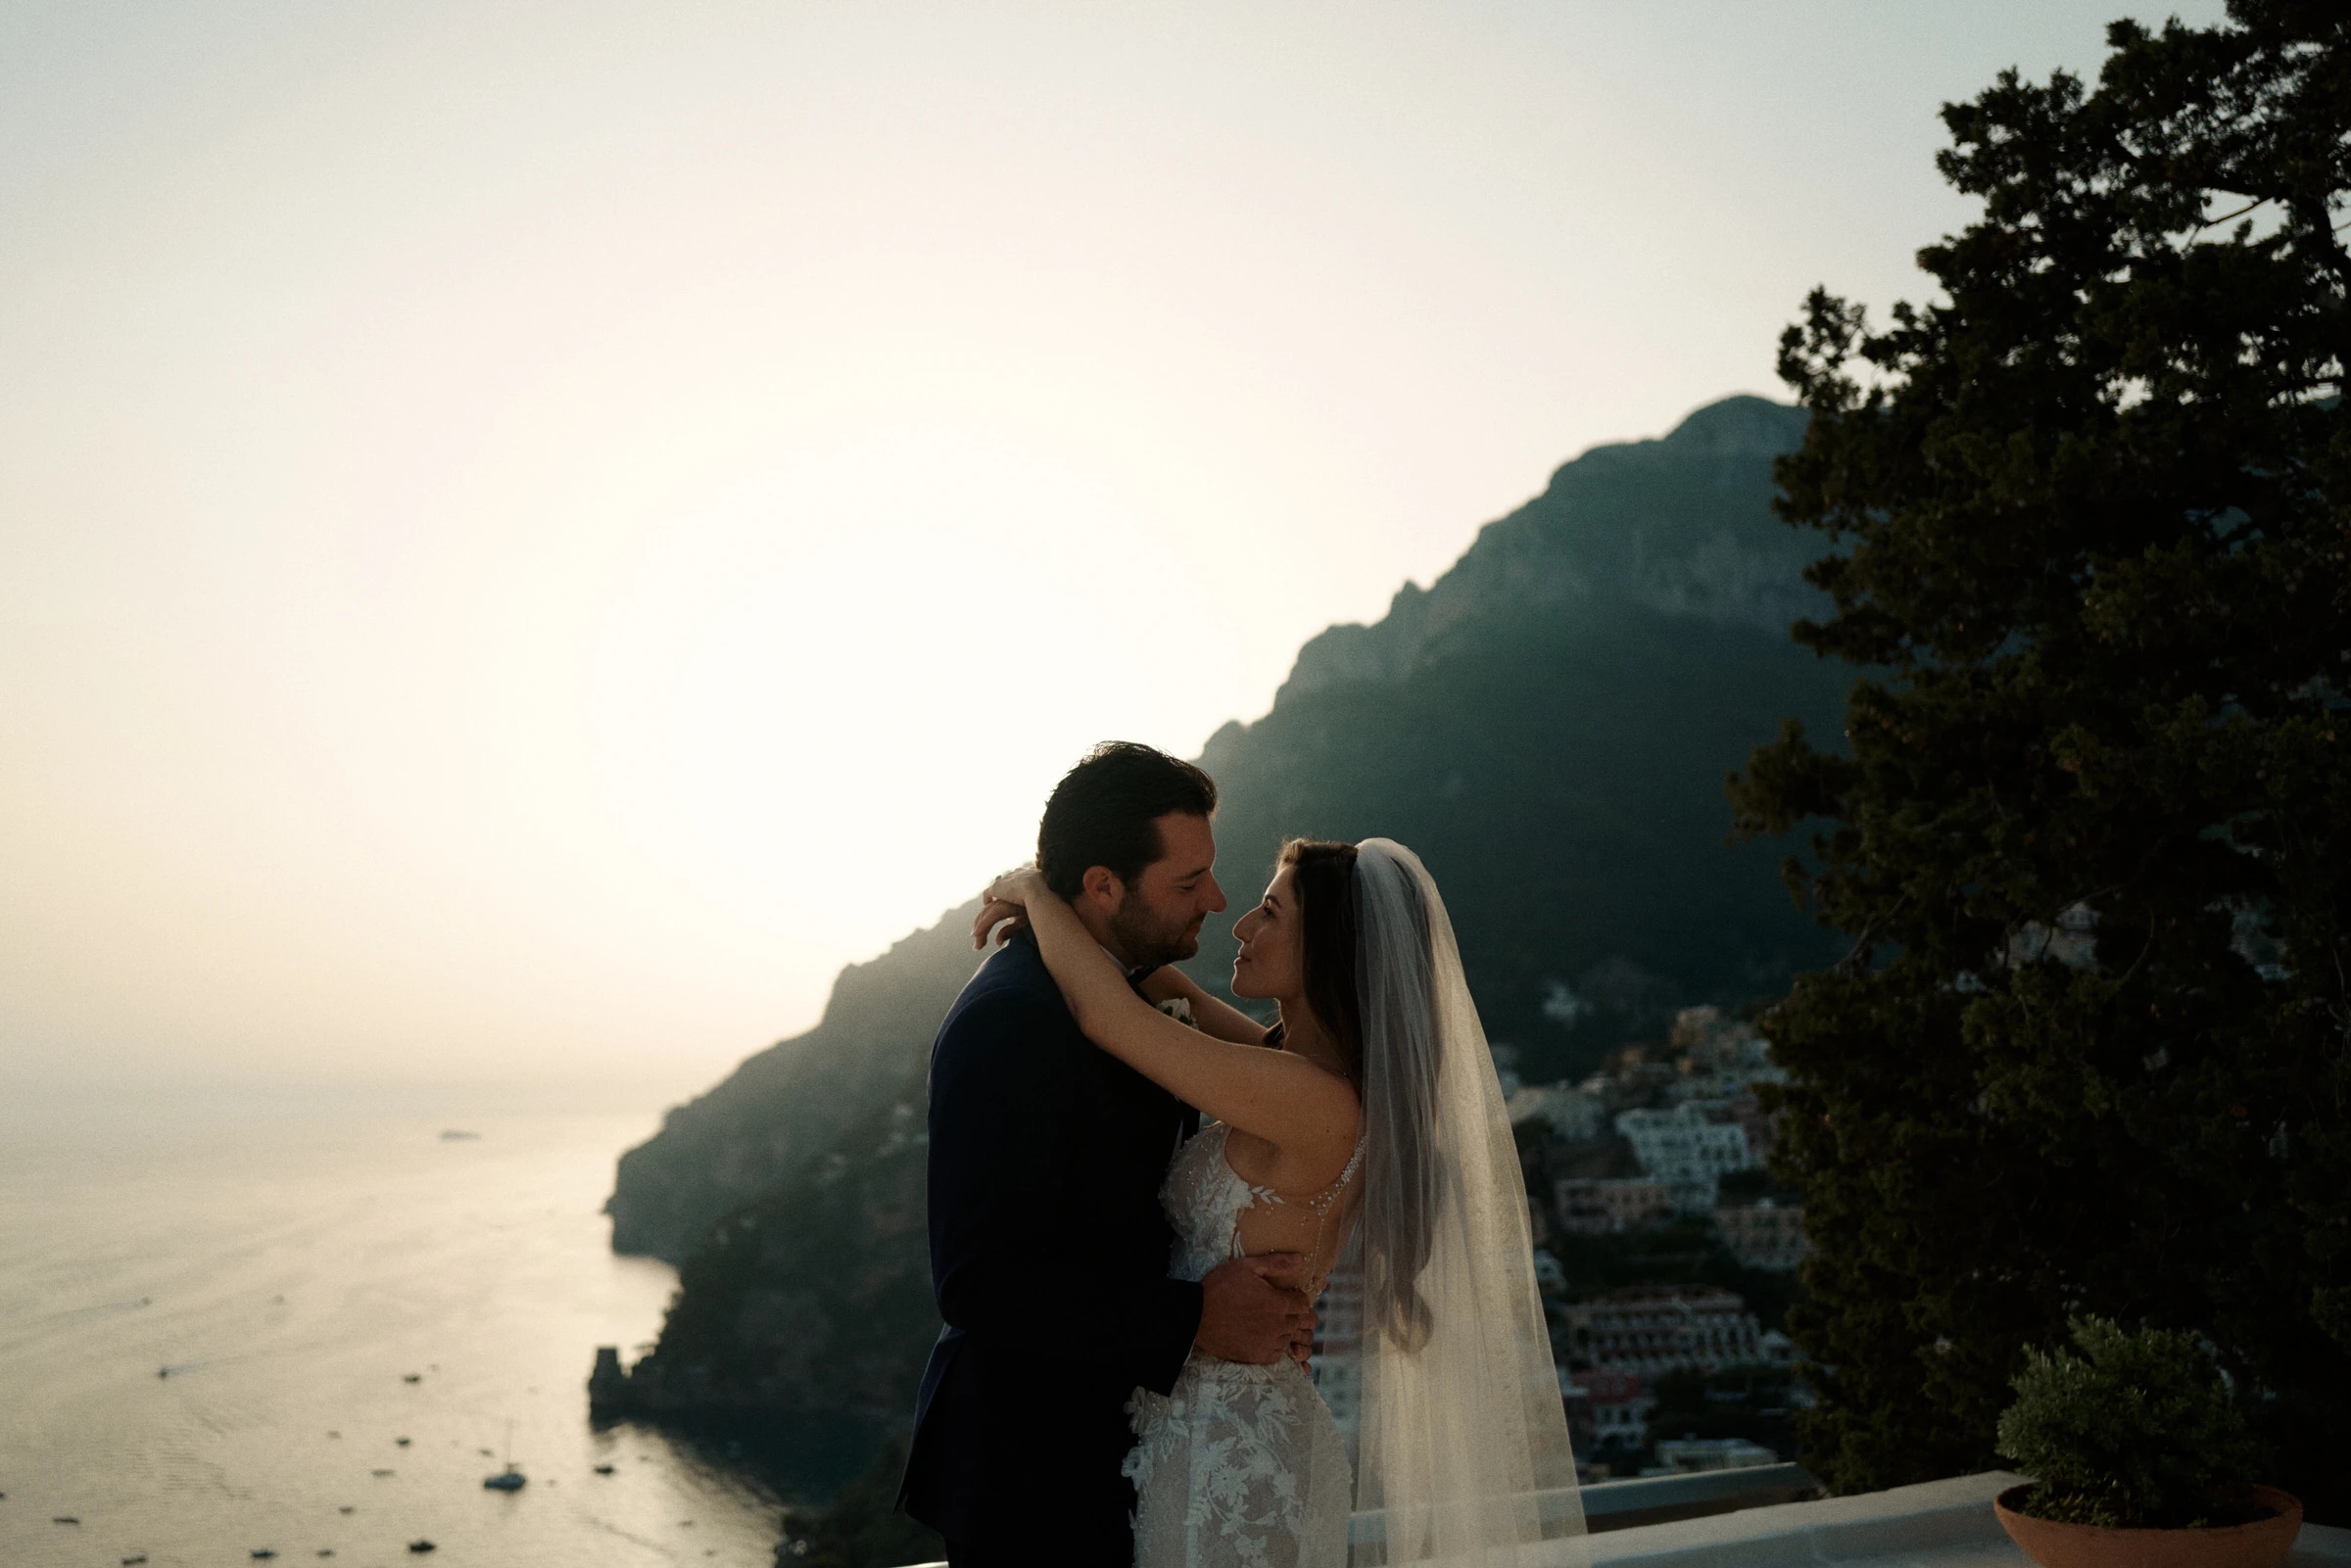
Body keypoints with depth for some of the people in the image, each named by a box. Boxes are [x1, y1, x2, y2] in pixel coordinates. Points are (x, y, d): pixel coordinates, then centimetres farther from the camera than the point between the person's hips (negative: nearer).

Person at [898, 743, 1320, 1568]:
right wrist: (1194, 1320, -23)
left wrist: (1258, 1287, -3)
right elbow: (980, 1281, -27)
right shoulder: (1011, 1019, -24)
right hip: (1029, 1473, -9)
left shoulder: (1120, 992, 6)